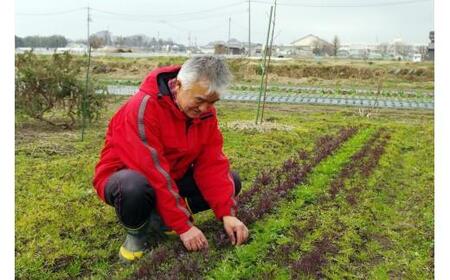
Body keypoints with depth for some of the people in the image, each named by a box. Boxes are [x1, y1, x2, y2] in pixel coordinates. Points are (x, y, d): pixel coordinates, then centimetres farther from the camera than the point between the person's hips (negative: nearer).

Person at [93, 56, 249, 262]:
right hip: (127, 175, -6)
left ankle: (160, 217, 1)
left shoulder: (206, 111, -9)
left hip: (173, 176, 6)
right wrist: (183, 226, -31)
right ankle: (136, 234, -7)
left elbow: (212, 164, -11)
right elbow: (154, 173, -33)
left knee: (231, 181, -7)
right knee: (136, 187, -42)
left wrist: (227, 214, -22)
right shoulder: (143, 106, -30)